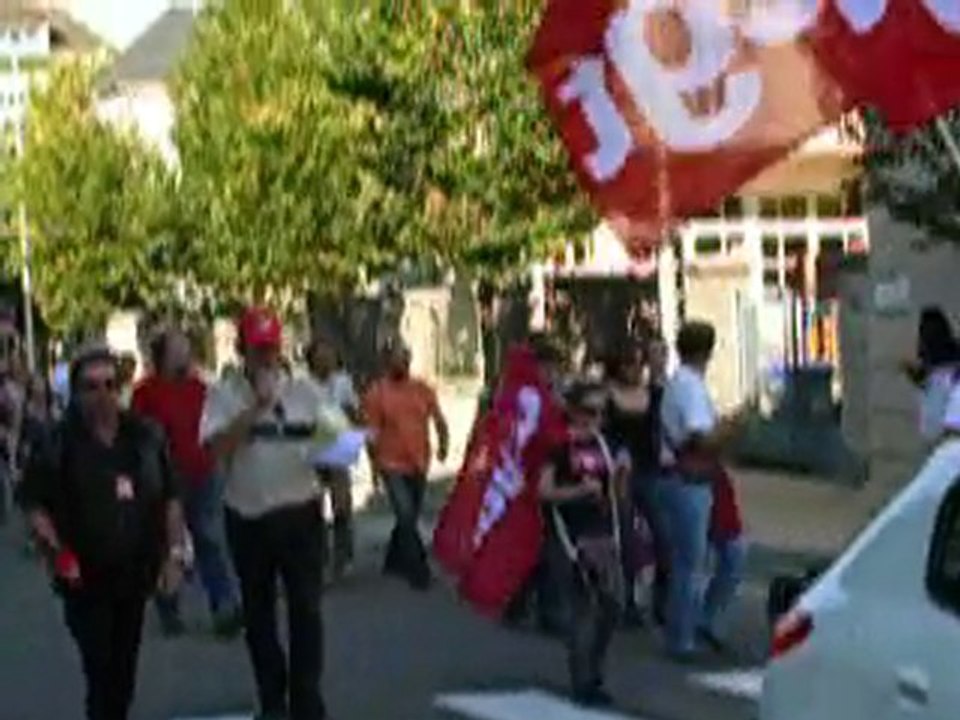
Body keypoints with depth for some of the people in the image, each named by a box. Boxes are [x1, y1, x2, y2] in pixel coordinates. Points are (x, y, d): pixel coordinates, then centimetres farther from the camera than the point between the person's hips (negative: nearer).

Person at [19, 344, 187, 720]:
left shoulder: (146, 435, 2)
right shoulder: (58, 443, -10)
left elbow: (169, 497, 10)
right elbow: (33, 503, -8)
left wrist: (174, 552, 5)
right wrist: (56, 550, -19)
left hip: (135, 573, 4)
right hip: (86, 578, -4)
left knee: (124, 670, 14)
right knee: (101, 671, -7)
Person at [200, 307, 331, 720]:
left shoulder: (305, 390, 2)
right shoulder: (224, 394, -3)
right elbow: (217, 447, -16)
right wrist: (256, 406, -20)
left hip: (299, 512, 0)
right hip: (247, 517, 0)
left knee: (306, 609, -2)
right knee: (258, 613, 12)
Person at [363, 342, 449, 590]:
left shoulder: (423, 389, 3)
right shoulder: (377, 392, -8)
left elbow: (438, 419, 5)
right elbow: (373, 432, -8)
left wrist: (443, 442, -10)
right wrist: (375, 462, -11)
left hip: (419, 465, 5)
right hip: (393, 466, -5)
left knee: (409, 518, 15)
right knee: (406, 517, -12)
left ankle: (394, 560, 33)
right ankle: (418, 570, -4)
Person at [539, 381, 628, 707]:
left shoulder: (601, 443, 11)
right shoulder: (562, 446, -6)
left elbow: (613, 493, 15)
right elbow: (545, 491, -11)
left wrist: (619, 475, -4)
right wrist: (580, 491, -20)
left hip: (605, 533, 6)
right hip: (576, 536, -6)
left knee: (612, 604, 7)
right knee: (583, 608, -4)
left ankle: (593, 673, 22)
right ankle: (583, 683, 4)